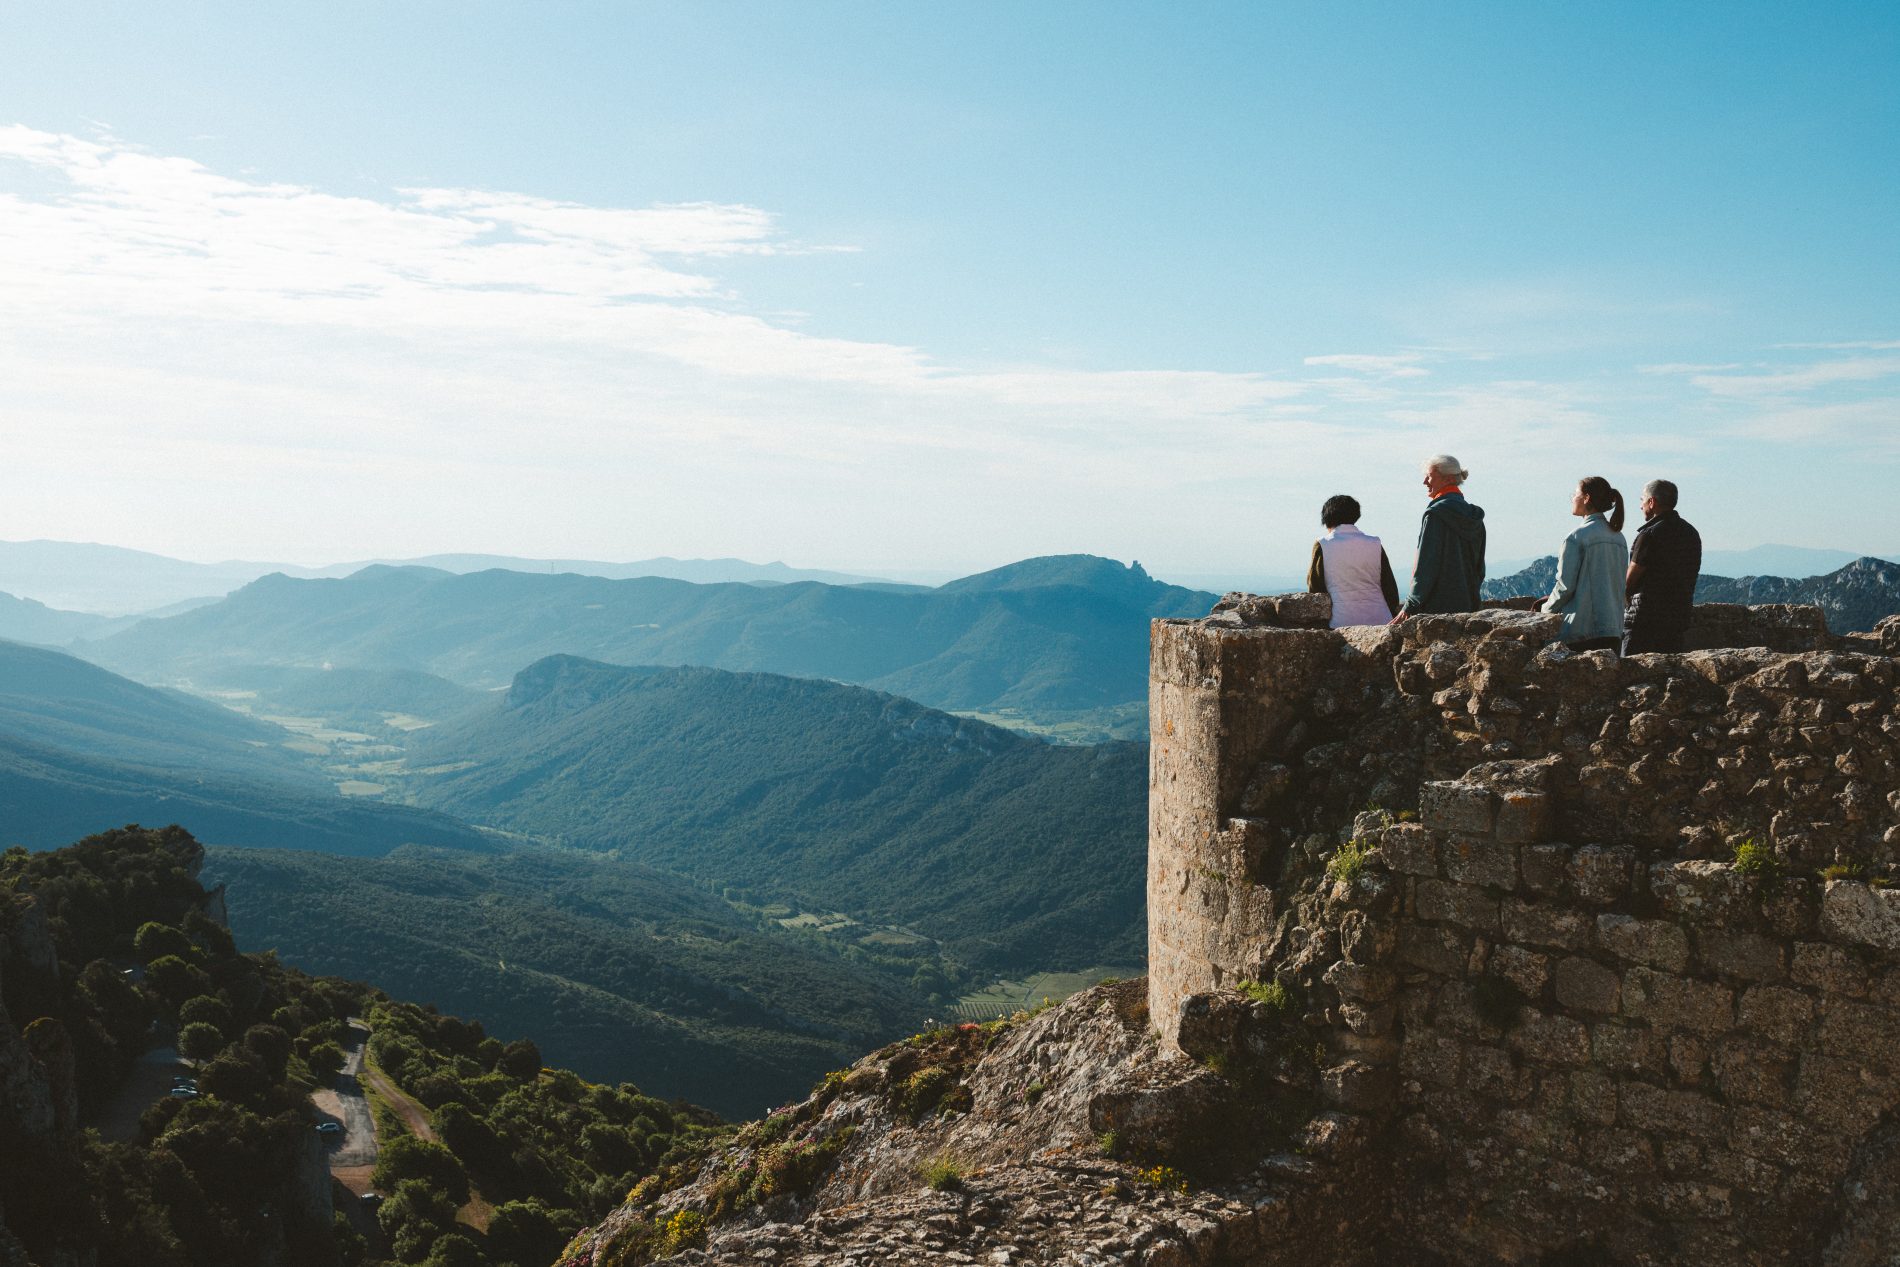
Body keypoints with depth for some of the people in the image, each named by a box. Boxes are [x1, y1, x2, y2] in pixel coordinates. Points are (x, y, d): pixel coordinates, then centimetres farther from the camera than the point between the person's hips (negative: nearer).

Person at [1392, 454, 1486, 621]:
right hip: (1467, 607, 8)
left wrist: (1409, 608, -12)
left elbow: (1426, 565, -15)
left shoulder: (1435, 514, -11)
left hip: (1437, 608, -8)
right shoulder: (1473, 516, 13)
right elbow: (1479, 569, 17)